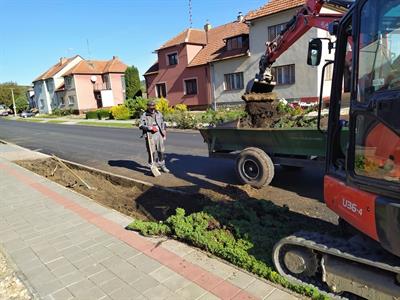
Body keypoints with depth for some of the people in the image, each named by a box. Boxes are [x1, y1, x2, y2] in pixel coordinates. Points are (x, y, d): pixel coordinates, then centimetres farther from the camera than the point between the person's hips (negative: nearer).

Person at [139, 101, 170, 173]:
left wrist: (164, 134, 14)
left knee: (161, 151, 6)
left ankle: (162, 165, 19)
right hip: (150, 135, -3)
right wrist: (150, 128, -22)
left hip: (159, 134, 4)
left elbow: (163, 124, 19)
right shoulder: (144, 115, 0)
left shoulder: (159, 114, 12)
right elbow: (141, 126, -11)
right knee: (152, 152, -3)